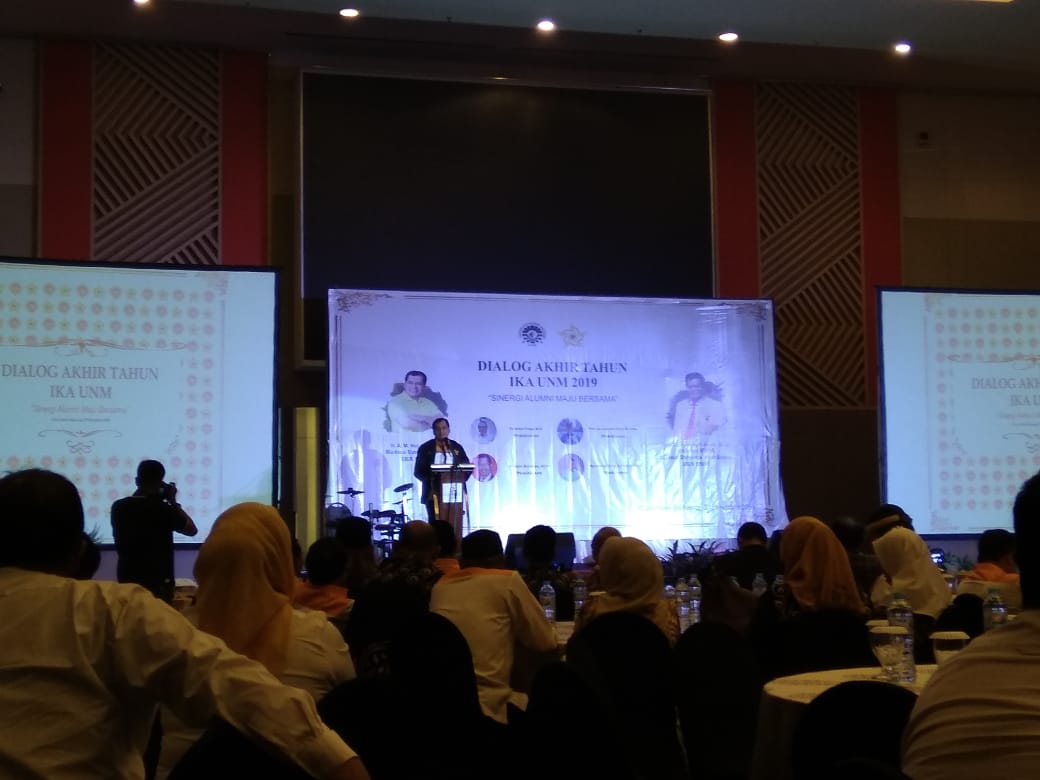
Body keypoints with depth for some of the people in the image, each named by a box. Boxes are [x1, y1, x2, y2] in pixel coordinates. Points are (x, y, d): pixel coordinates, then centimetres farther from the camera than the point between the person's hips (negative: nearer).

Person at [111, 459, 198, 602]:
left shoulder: (118, 507, -1)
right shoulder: (163, 509, -15)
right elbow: (192, 530, -4)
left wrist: (140, 494, 18)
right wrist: (172, 501, 3)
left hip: (126, 578, 5)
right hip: (158, 580, -5)